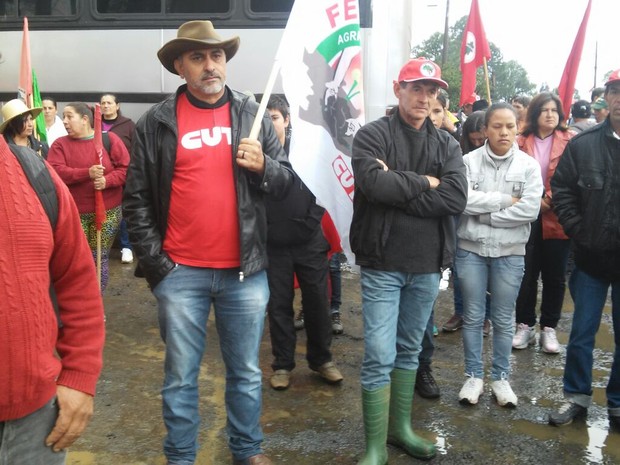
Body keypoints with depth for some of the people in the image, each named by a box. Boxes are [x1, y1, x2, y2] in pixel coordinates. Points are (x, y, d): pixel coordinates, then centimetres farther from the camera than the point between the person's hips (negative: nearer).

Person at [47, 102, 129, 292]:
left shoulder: (109, 139, 2)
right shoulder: (60, 144, 4)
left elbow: (126, 168, -2)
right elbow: (55, 172, -11)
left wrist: (107, 180, -20)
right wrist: (87, 173, -24)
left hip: (107, 211, 0)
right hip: (73, 213, 1)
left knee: (100, 257, 5)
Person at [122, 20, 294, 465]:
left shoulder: (253, 114, 5)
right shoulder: (155, 123, 0)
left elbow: (286, 182, 8)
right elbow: (137, 199, 2)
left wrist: (262, 167, -14)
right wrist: (156, 262, -4)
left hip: (245, 271, 2)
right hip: (181, 273, -1)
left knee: (246, 372, 15)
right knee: (181, 377, 12)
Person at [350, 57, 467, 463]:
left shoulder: (447, 144, 6)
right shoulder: (372, 135, -4)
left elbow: (457, 199, -10)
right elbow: (375, 184, -23)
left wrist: (398, 190, -16)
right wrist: (424, 183, -11)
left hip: (427, 265, 4)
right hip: (383, 264, -4)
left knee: (409, 350, 17)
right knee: (379, 357, -2)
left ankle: (401, 428, 34)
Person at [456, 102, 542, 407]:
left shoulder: (529, 165, -2)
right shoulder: (469, 161, -3)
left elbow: (530, 209, -13)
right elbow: (462, 199, -17)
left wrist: (485, 214, -13)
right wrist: (506, 200, -15)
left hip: (510, 252, 0)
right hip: (471, 249, 0)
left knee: (503, 320, 11)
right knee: (473, 317, 9)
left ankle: (501, 377, 26)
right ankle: (474, 376, 24)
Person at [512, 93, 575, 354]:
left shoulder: (570, 141, 0)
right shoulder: (521, 142, 2)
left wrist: (552, 200, -13)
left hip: (558, 219, 0)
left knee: (554, 276, 9)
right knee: (527, 274, 8)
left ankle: (549, 328, 21)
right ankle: (525, 326, 20)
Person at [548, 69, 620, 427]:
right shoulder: (583, 144, 0)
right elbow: (562, 190, 1)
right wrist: (579, 232, -7)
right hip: (591, 257, 1)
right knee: (582, 334, 11)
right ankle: (577, 397, 27)